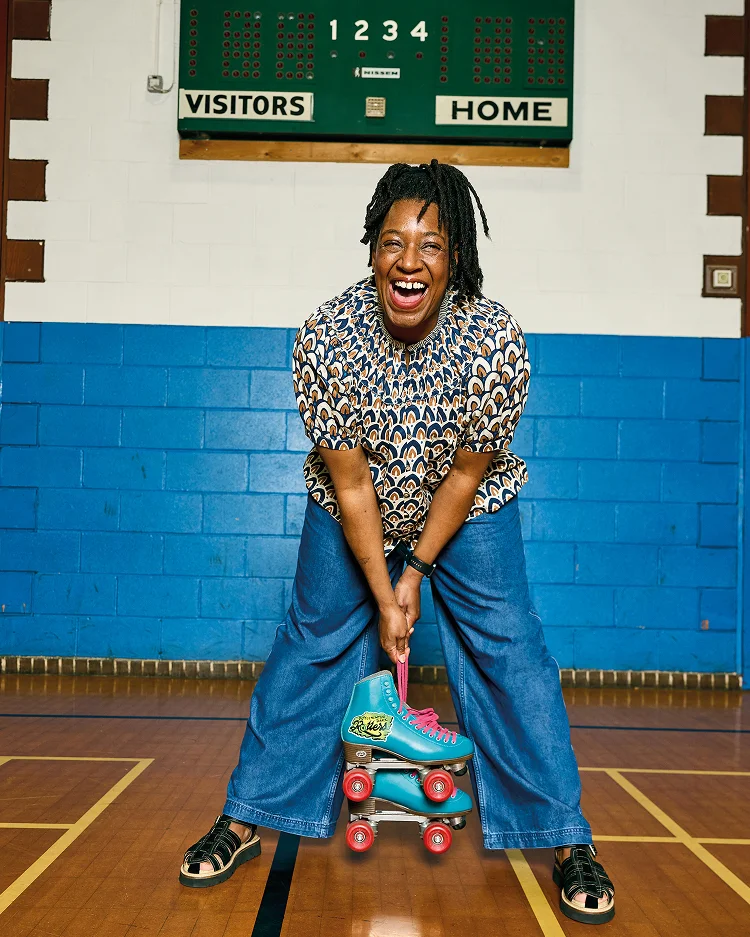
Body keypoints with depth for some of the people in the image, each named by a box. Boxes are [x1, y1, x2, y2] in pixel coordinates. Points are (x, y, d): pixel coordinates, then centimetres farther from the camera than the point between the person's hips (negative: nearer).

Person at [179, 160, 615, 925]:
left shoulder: (496, 339, -27)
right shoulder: (325, 337, -26)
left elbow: (467, 473, -17)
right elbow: (350, 481, -21)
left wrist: (418, 570, -14)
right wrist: (383, 595, -18)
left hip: (467, 509, 0)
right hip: (353, 509, 1)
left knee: (509, 650, -5)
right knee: (310, 645, 4)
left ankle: (567, 841, 9)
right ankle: (243, 821, 19)